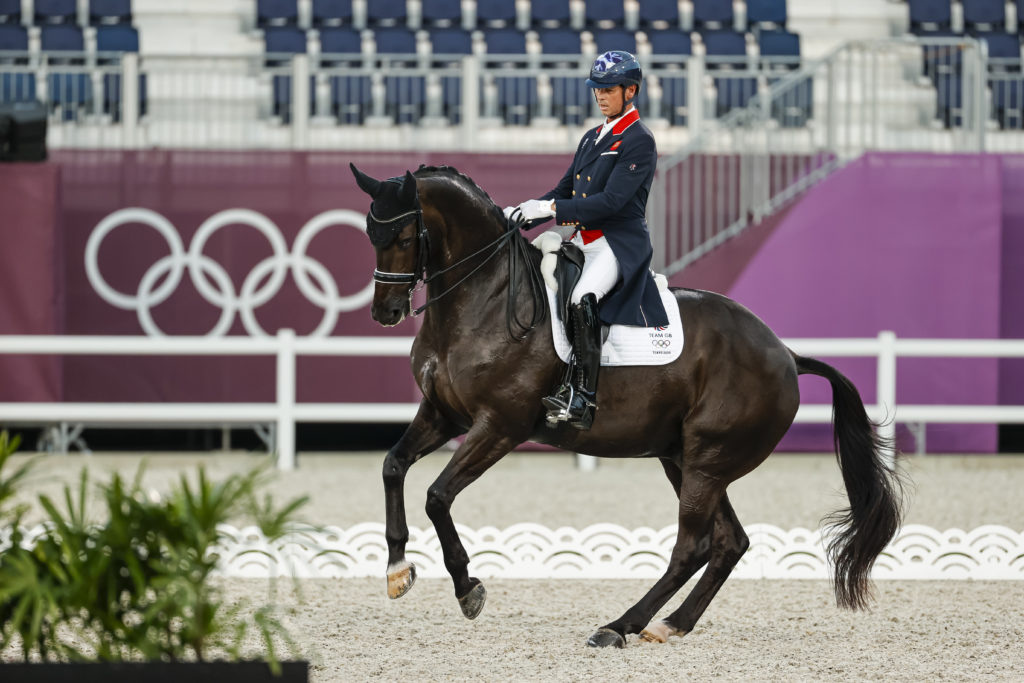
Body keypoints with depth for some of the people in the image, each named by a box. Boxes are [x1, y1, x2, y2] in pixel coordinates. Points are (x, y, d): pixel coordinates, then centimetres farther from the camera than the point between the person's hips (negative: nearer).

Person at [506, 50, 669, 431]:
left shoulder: (639, 142, -8)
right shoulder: (592, 138, 19)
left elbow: (611, 201, -18)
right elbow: (565, 190, 22)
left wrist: (551, 209, -21)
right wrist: (523, 214, 5)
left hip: (621, 243, -10)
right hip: (584, 240, 10)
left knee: (582, 300, -33)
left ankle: (581, 399, -36)